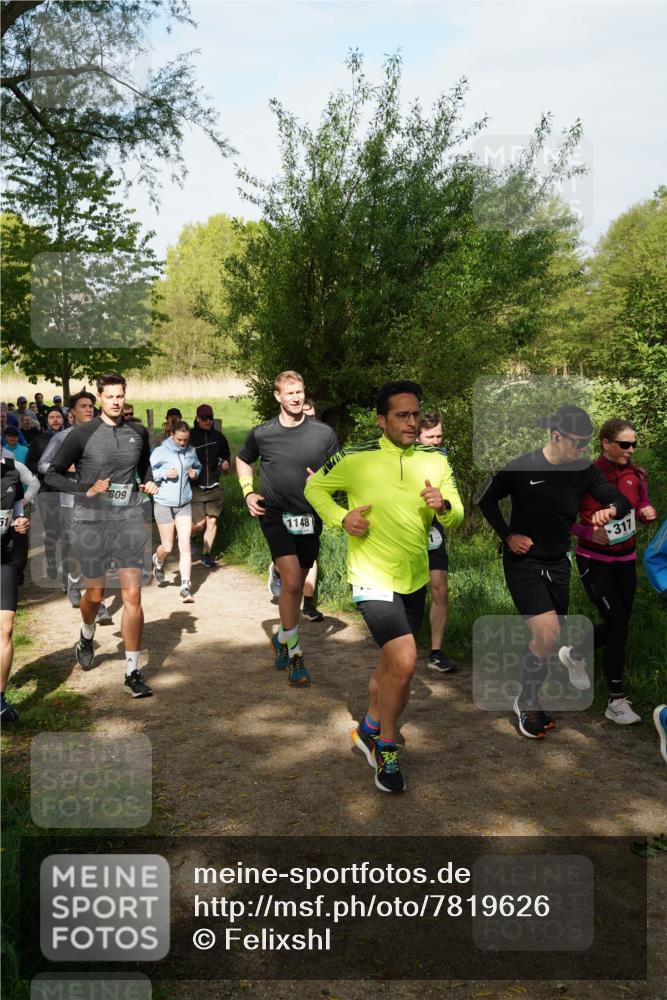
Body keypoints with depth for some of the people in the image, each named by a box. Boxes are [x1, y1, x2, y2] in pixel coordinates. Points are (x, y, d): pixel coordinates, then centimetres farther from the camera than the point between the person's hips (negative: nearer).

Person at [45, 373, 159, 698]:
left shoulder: (138, 433, 4)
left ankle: (133, 673, 3)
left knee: (132, 595, -5)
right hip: (91, 522, -2)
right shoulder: (83, 435, -6)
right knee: (95, 594, 13)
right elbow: (52, 475, -3)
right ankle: (86, 638, 47)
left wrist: (148, 482, 4)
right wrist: (86, 490, -16)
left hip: (129, 521, 2)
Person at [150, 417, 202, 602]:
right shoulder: (160, 452, -9)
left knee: (185, 545, -5)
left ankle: (185, 587, -3)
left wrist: (195, 472, 0)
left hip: (184, 504, 3)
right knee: (167, 547, 5)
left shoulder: (190, 451, 3)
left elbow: (198, 466, 21)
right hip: (164, 503, -3)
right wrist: (164, 474, -20)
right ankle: (158, 561, 42)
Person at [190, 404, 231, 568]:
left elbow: (226, 455, 20)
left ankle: (206, 555, 12)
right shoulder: (190, 437, -5)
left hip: (214, 487, 3)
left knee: (212, 521, 1)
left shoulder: (218, 437, 6)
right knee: (199, 523, -5)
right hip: (195, 487, -3)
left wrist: (225, 465, -1)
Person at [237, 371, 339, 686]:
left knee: (297, 583, 14)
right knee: (291, 582, -17)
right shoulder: (262, 433, -1)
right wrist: (248, 493, 5)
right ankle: (294, 655, -6)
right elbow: (242, 460, 18)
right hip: (275, 515, -2)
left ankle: (282, 637, 39)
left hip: (310, 517, 3)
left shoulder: (324, 433, -1)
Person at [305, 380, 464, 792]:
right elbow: (315, 487, 4)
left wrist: (444, 505, -19)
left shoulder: (435, 461, 1)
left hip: (415, 580, 6)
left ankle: (370, 729, 44)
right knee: (405, 662, -18)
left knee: (393, 665, 18)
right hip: (374, 579, -5)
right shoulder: (356, 460, -11)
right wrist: (341, 517, -14)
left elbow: (456, 515, 4)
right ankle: (387, 747, 5)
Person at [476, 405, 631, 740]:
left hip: (558, 563, 5)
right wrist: (507, 536, -10)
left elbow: (622, 500, -1)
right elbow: (486, 500, -2)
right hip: (524, 562, -5)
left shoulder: (584, 470, -6)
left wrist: (610, 509, -24)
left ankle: (530, 700, 33)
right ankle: (526, 704, 4)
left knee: (547, 637, 12)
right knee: (547, 634, -17)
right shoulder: (522, 467, -16)